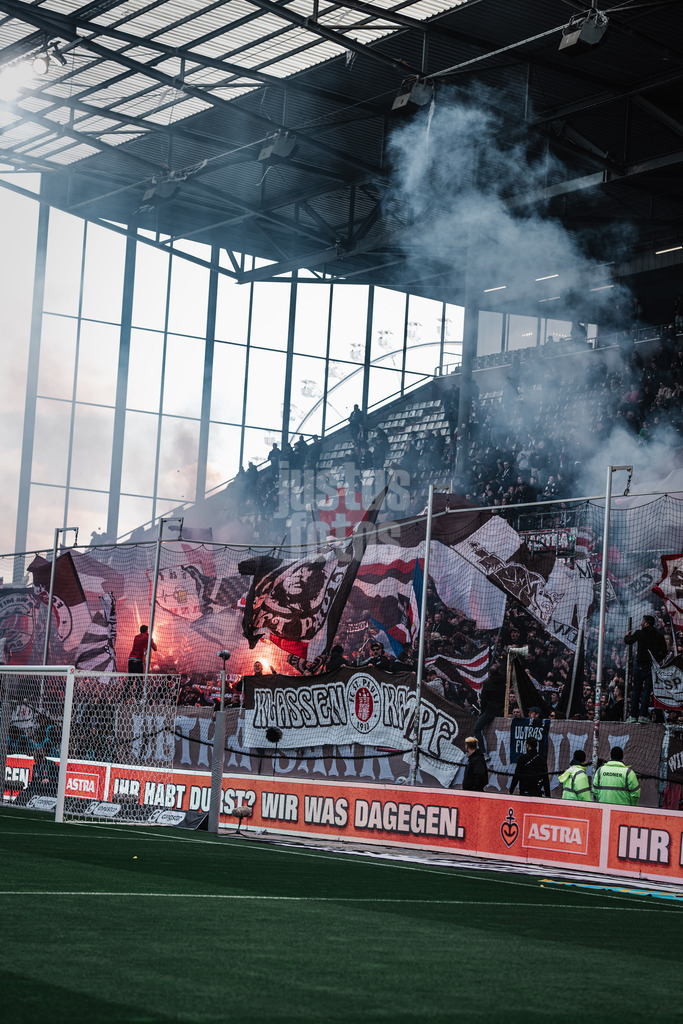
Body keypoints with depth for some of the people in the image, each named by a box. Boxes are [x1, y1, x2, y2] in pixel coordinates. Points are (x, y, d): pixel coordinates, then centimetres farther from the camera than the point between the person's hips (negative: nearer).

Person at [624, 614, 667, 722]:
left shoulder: (639, 633, -4)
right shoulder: (659, 635, 6)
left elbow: (627, 641, 3)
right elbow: (664, 651, 4)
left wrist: (627, 635, 24)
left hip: (640, 665, -2)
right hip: (653, 666, 2)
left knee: (636, 690, 4)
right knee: (647, 690, 3)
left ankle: (634, 715, 2)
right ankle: (643, 715, -3)